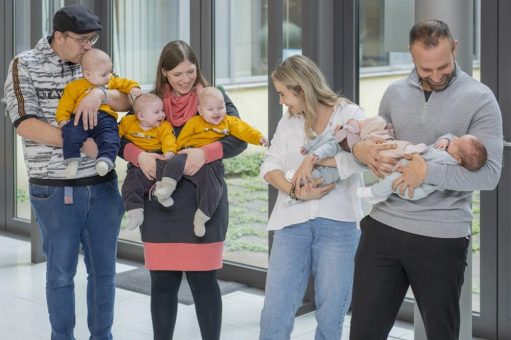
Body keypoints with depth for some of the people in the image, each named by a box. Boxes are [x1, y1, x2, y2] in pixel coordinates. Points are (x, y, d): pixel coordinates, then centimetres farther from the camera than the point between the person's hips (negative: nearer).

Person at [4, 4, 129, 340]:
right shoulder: (25, 66, -5)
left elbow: (127, 102, 1)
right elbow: (25, 124, -14)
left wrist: (100, 93, -20)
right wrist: (82, 144, -18)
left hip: (103, 186, 4)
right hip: (55, 191, -4)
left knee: (104, 269, 11)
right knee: (61, 272, 8)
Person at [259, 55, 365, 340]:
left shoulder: (350, 115, 2)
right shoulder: (288, 121, 15)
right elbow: (269, 166, 5)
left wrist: (313, 158, -16)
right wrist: (294, 191, -14)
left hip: (337, 223, -3)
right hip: (292, 221, 3)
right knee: (275, 314, -1)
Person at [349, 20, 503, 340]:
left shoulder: (479, 99, -5)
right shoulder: (395, 93, 10)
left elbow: (489, 173, -13)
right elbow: (373, 142, 20)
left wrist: (429, 172, -23)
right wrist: (359, 149, -4)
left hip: (442, 238, -4)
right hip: (383, 227, 4)